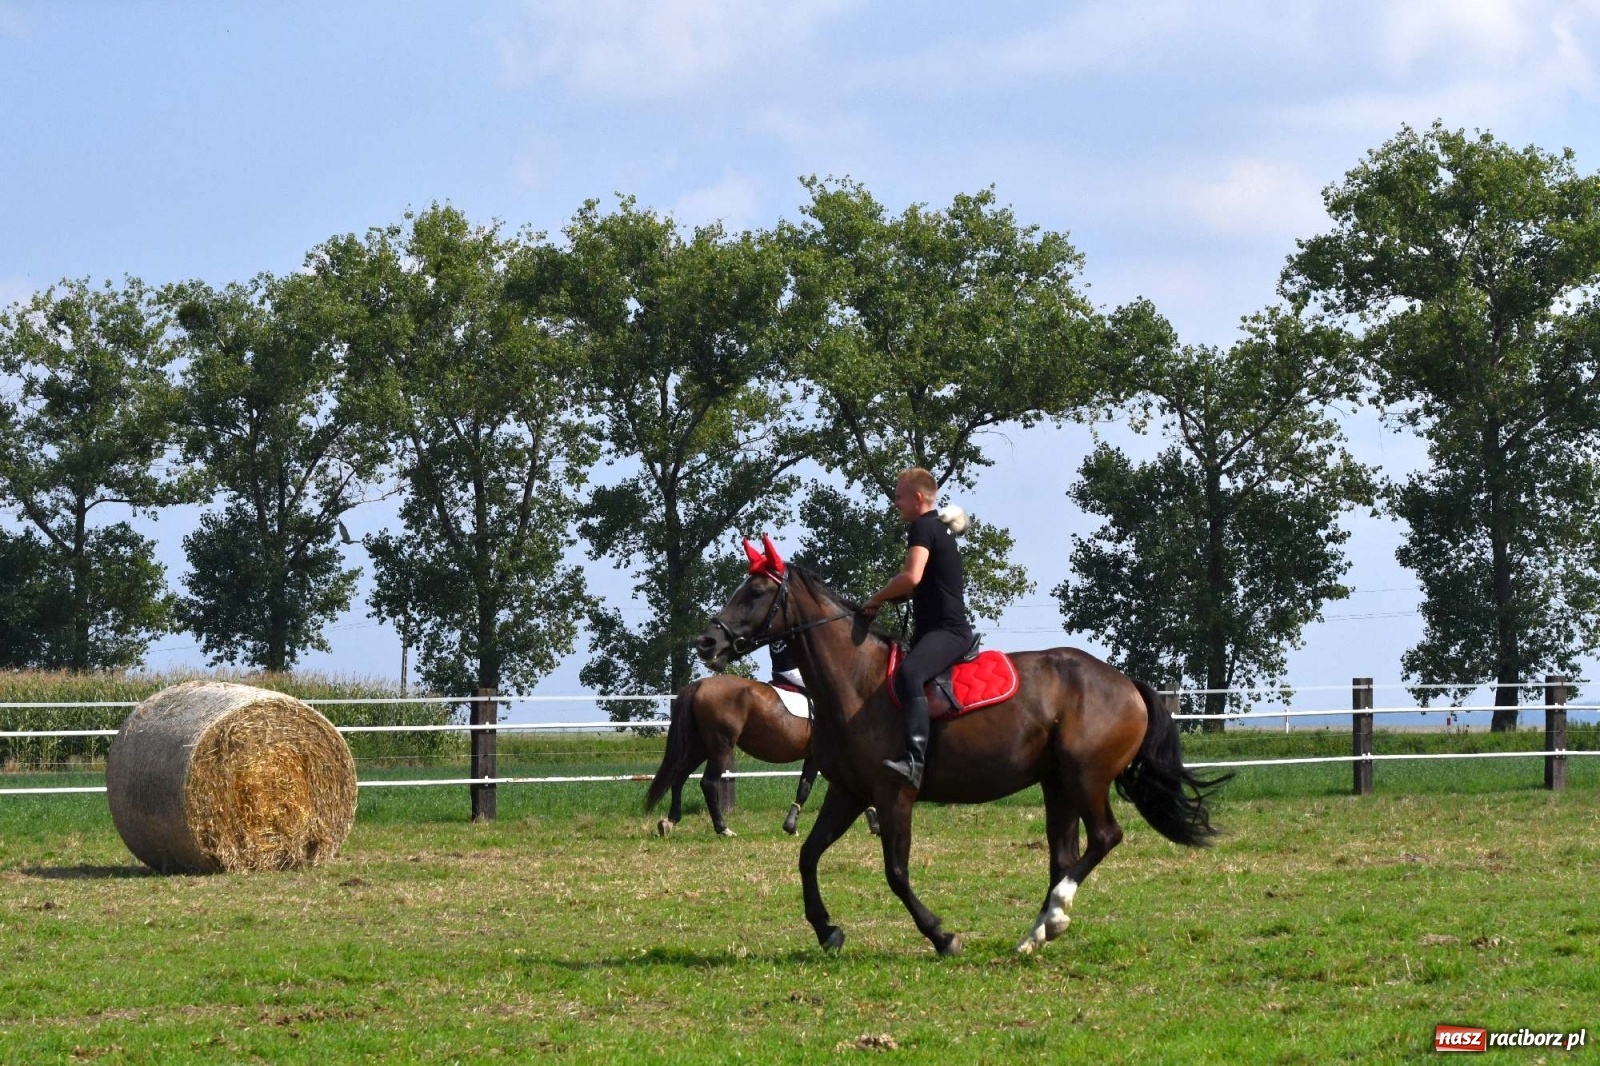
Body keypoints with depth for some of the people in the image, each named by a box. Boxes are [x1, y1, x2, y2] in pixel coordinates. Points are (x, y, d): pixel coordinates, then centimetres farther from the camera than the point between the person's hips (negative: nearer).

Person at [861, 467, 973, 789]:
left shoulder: (922, 527, -8)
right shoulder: (937, 528, 24)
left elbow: (911, 577, -23)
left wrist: (876, 599, -9)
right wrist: (887, 599, 16)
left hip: (947, 631, -12)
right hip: (937, 628, 12)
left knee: (908, 674, -36)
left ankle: (914, 760, -52)